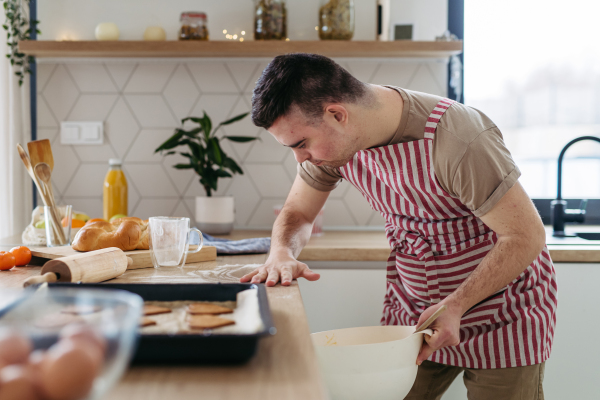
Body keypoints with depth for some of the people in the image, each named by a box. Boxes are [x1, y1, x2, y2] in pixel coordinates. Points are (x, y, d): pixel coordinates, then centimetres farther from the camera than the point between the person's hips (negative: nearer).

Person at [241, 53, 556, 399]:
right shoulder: (330, 136, -11)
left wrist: (455, 306, -28)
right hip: (412, 310, 5)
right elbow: (297, 213, 2)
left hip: (501, 311, -5)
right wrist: (282, 253, -21)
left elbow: (526, 236, -24)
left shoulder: (456, 139, -32)